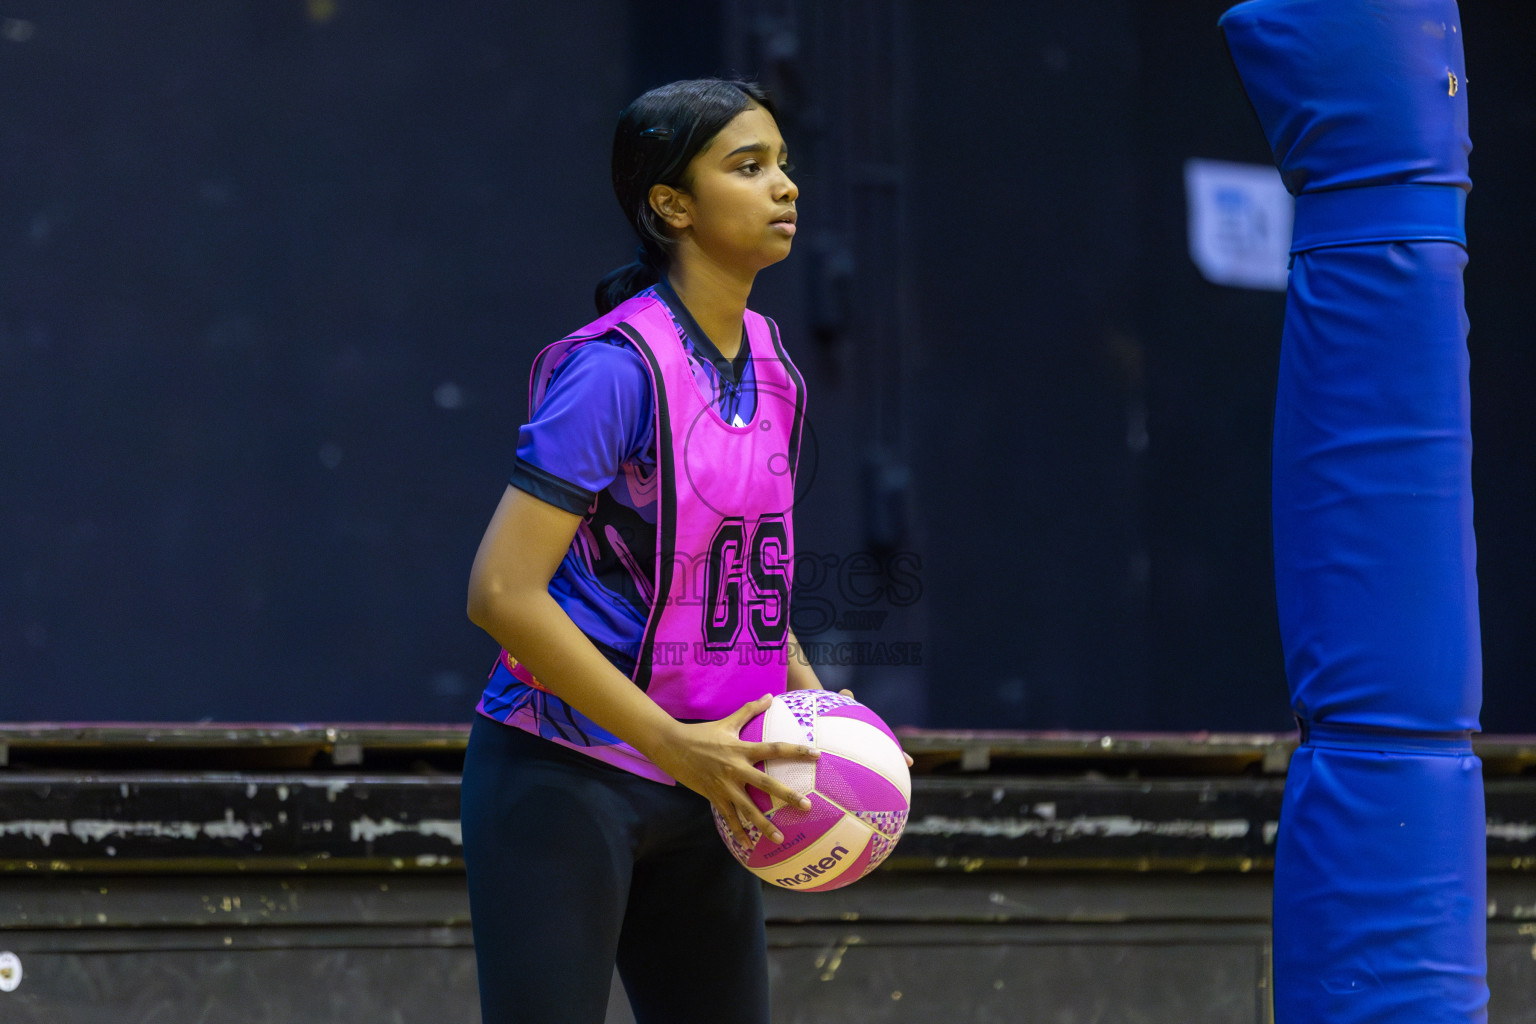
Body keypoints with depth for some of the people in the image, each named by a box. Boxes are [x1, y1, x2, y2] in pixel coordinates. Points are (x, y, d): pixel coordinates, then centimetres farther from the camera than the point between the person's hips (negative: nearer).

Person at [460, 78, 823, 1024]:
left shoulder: (769, 365, 9)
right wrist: (673, 743, -23)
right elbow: (503, 592, -22)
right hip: (564, 780, -8)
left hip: (696, 796, 8)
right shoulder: (615, 367, -16)